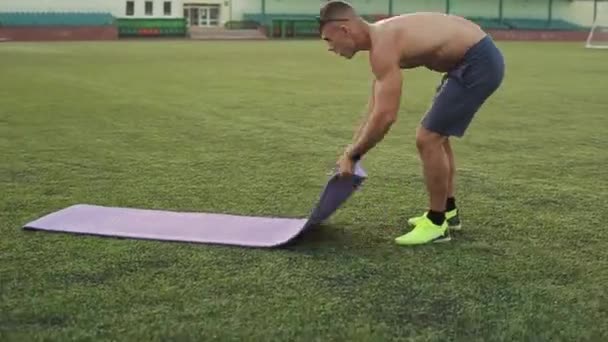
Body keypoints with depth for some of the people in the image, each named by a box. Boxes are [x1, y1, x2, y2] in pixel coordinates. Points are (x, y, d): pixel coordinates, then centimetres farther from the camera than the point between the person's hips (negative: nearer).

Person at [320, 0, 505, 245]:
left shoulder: (383, 46, -22)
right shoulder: (381, 36, 9)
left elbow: (385, 116, -25)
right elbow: (375, 107, 17)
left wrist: (352, 155, -12)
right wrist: (353, 148, 17)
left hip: (478, 62, -11)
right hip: (478, 57, 11)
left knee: (427, 139, -9)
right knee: (436, 134, 20)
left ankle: (437, 224, 4)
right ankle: (448, 211, 31)